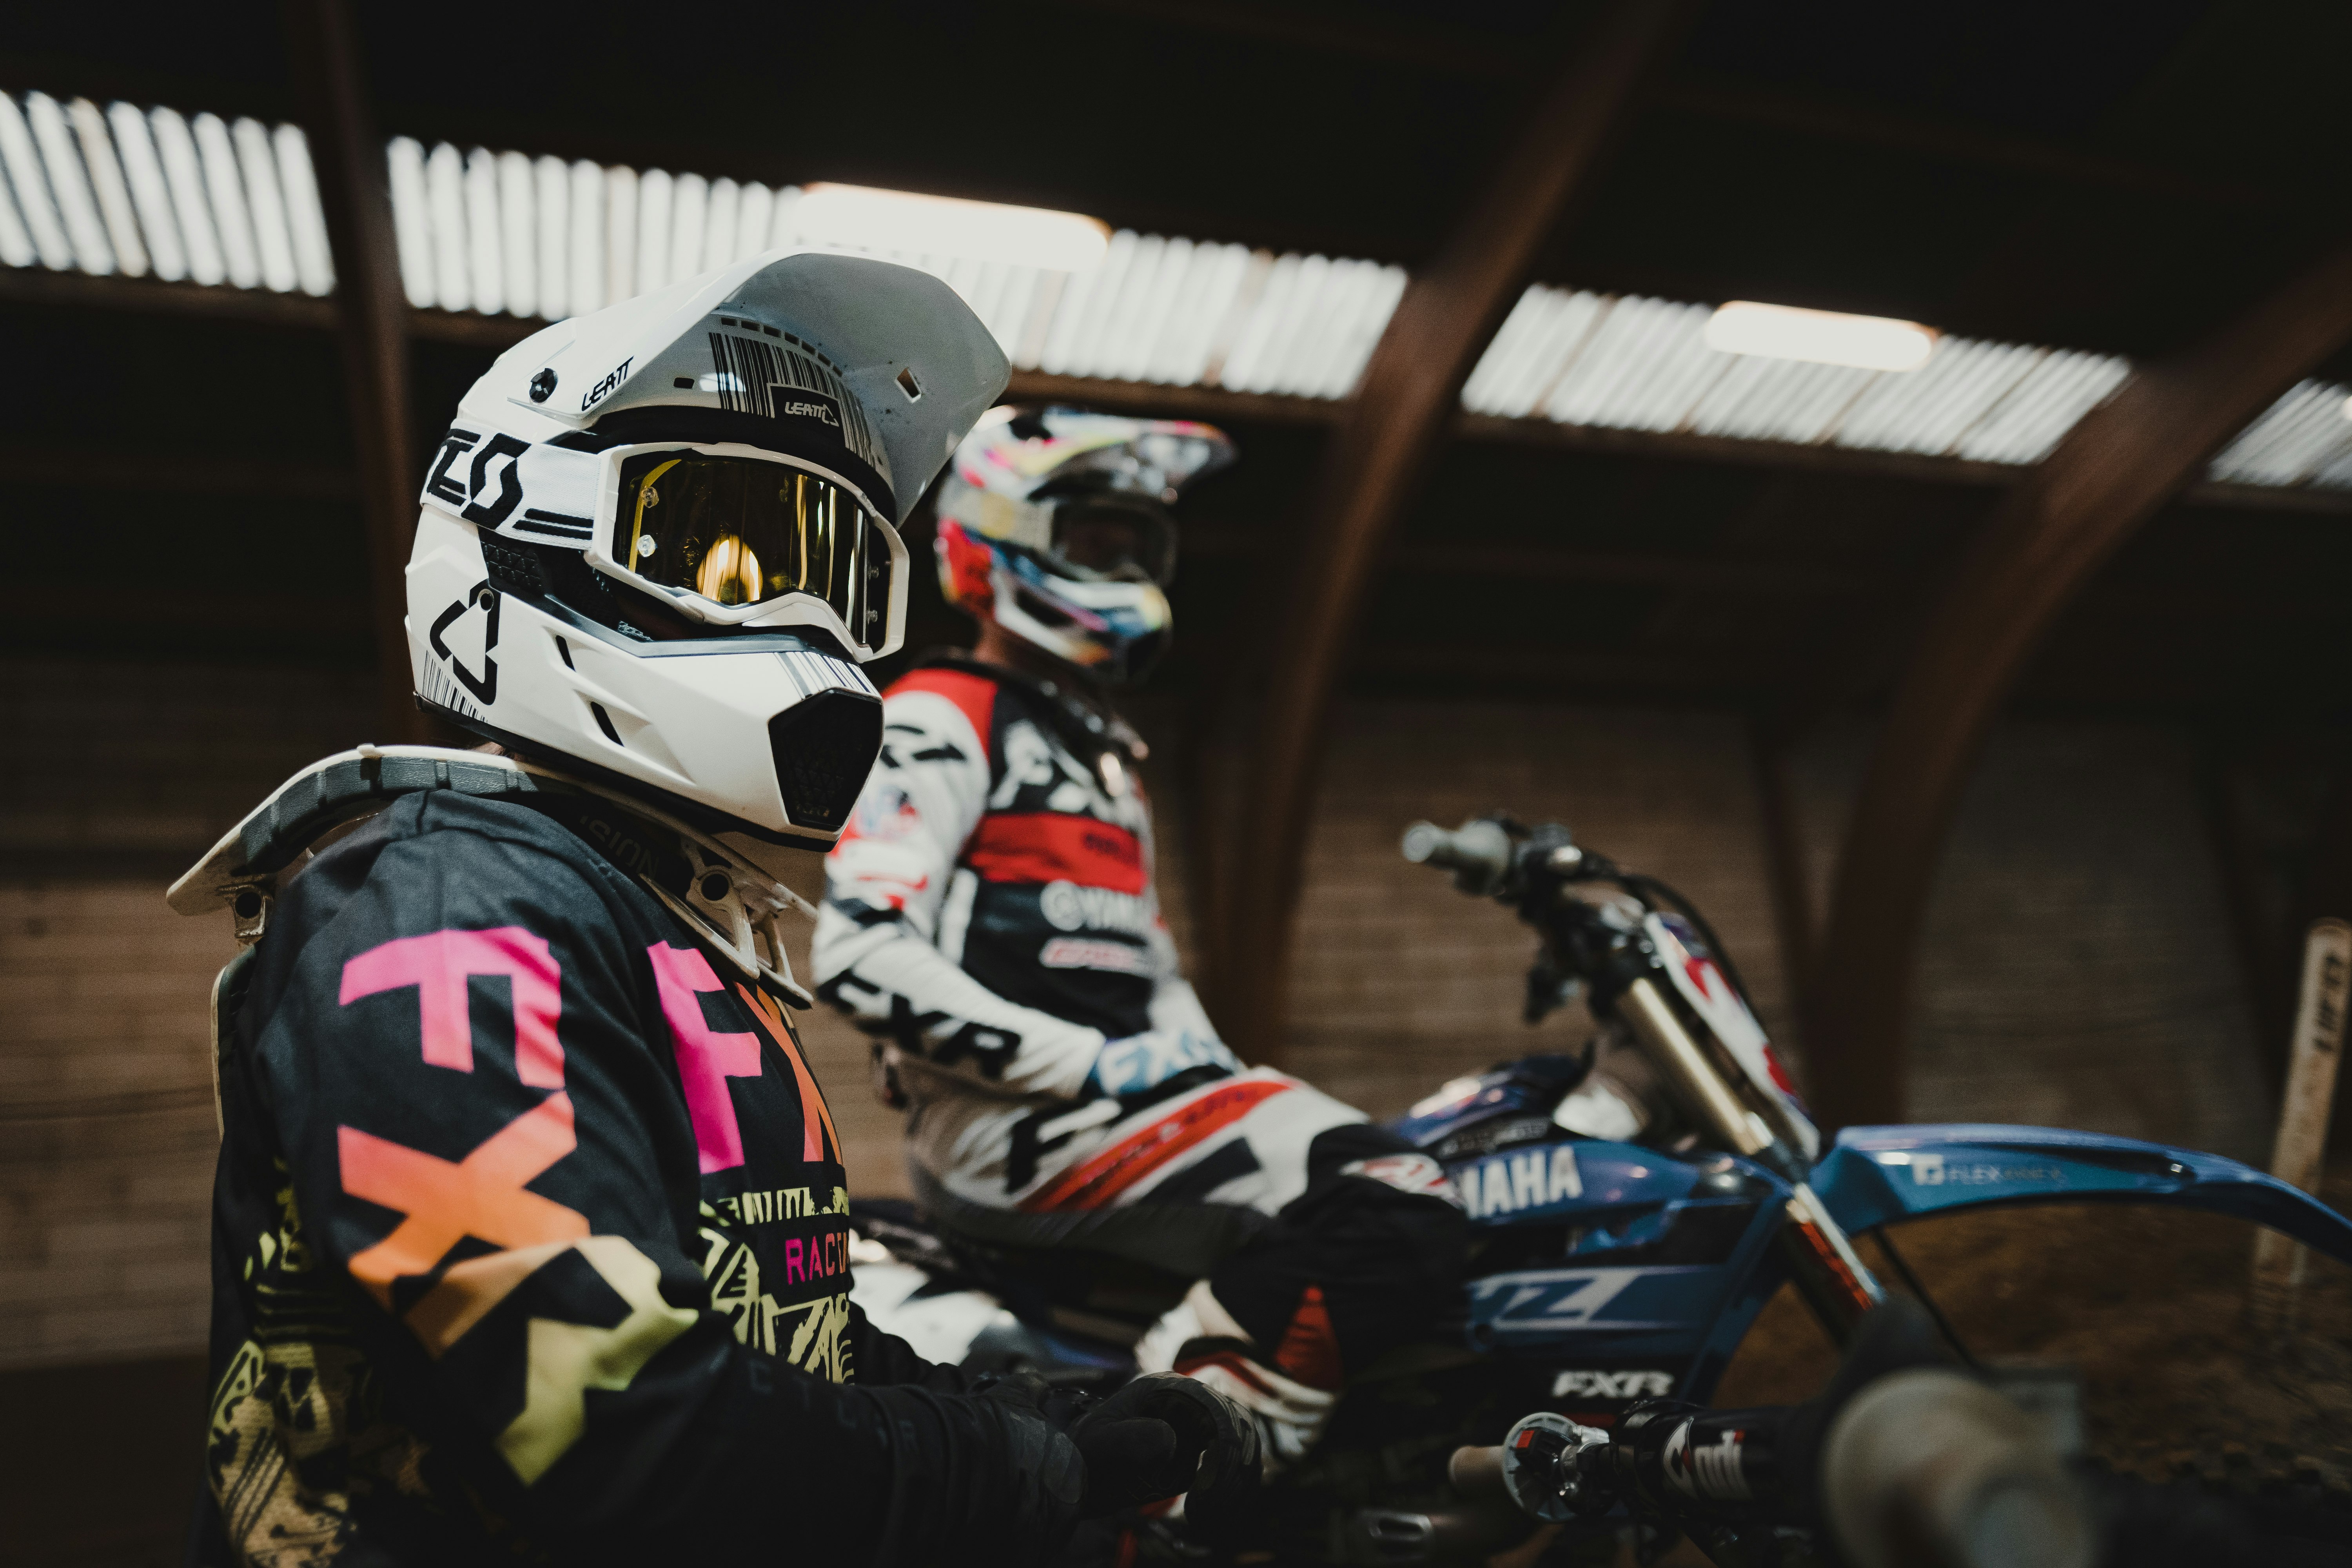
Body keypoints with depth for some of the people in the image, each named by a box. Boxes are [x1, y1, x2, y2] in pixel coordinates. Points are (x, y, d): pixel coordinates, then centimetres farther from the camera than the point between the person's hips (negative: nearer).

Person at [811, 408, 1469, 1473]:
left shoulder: (1107, 756, 28)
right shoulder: (940, 720, -1)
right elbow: (861, 954, -15)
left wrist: (1222, 1075, 9)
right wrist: (1094, 1066, -17)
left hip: (1129, 1093, 10)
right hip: (1006, 1118, -10)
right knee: (1400, 1208, -26)